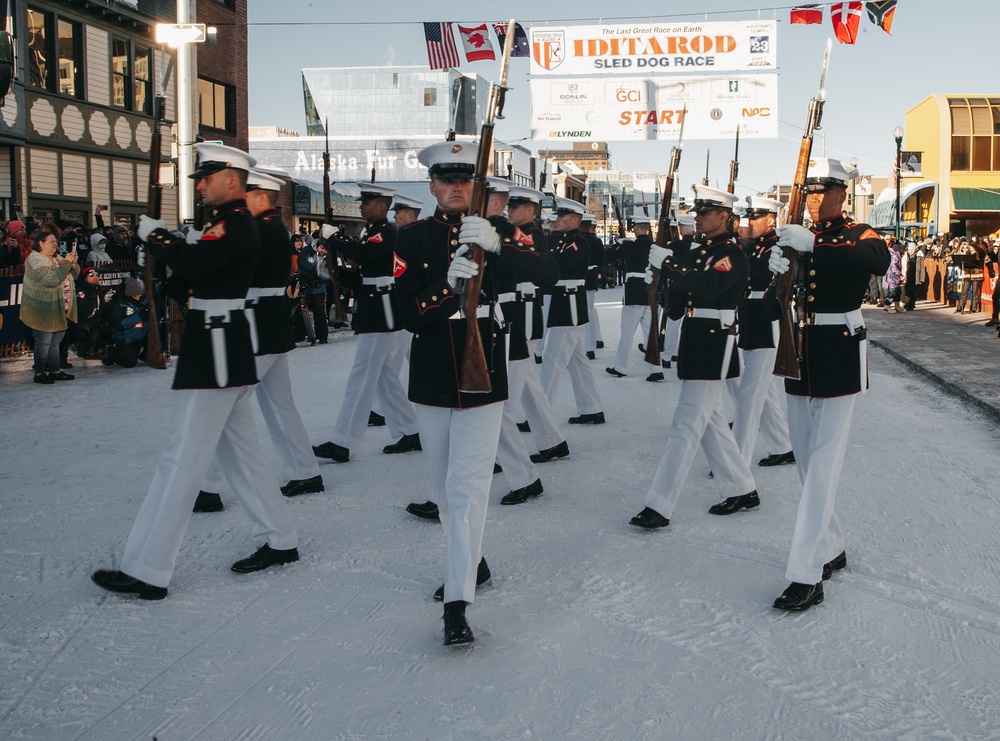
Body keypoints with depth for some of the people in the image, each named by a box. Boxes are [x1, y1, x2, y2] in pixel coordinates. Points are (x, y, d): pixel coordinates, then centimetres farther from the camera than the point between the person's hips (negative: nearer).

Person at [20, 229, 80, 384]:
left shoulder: (58, 259, 14)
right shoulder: (35, 260, -13)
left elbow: (72, 276, 16)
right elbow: (50, 280, -26)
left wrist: (74, 264, -3)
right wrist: (66, 263, -25)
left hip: (60, 310, 8)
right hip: (44, 311, -8)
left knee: (55, 341, 13)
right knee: (43, 341, -4)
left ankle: (55, 370, 20)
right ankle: (39, 373, 3)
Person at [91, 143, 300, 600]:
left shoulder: (232, 223, -14)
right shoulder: (229, 222, 18)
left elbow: (192, 264, -31)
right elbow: (185, 285, 18)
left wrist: (155, 236, -14)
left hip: (215, 352, -11)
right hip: (227, 354, 11)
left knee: (182, 459, -7)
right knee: (240, 451, 16)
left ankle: (146, 571, -1)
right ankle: (280, 541, 24)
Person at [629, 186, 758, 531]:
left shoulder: (732, 254, -11)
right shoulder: (698, 251, 16)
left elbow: (707, 287, -28)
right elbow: (682, 292, 14)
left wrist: (668, 263, -26)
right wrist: (669, 268, -3)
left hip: (714, 344, -10)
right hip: (694, 342, 10)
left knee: (686, 425, -10)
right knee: (710, 419, 16)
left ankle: (659, 507, -10)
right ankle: (743, 490, 29)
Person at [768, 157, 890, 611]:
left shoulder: (859, 236, -3)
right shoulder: (797, 238, 12)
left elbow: (879, 261, -28)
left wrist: (813, 247, -36)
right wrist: (776, 266, -26)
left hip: (839, 360, -6)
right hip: (799, 357, 6)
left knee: (822, 466, -10)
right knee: (806, 464, 12)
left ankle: (806, 577, -10)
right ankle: (831, 550, 29)